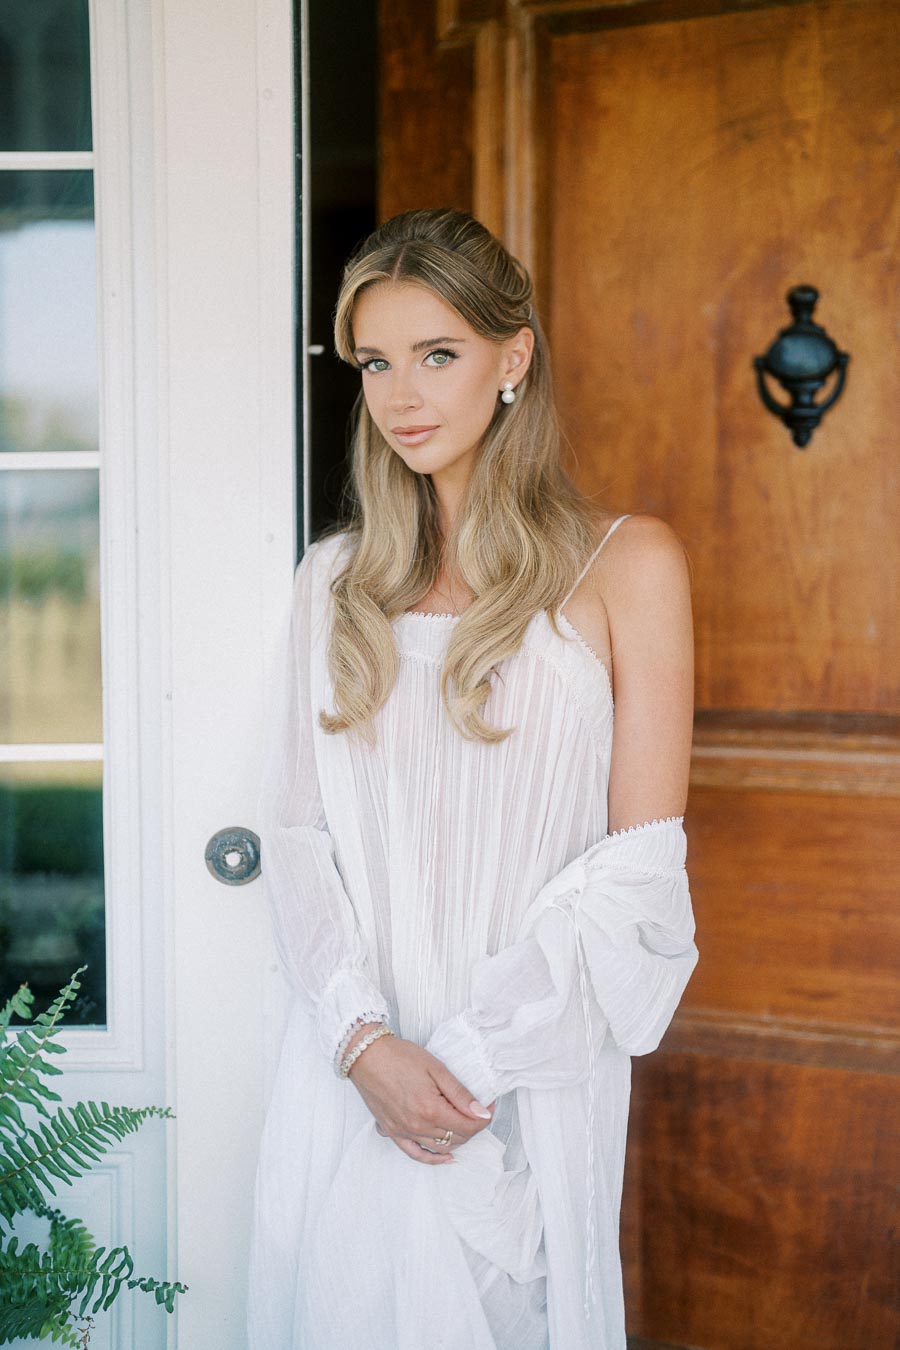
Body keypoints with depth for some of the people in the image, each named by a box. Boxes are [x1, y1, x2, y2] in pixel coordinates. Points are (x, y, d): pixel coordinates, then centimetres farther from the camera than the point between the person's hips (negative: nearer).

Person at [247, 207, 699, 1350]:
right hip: (350, 1072, 3)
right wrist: (363, 1040, -11)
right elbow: (295, 829, 4)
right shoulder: (335, 578, 9)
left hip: (531, 1075, -3)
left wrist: (472, 1052, -12)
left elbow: (639, 866, -6)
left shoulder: (626, 561, -2)